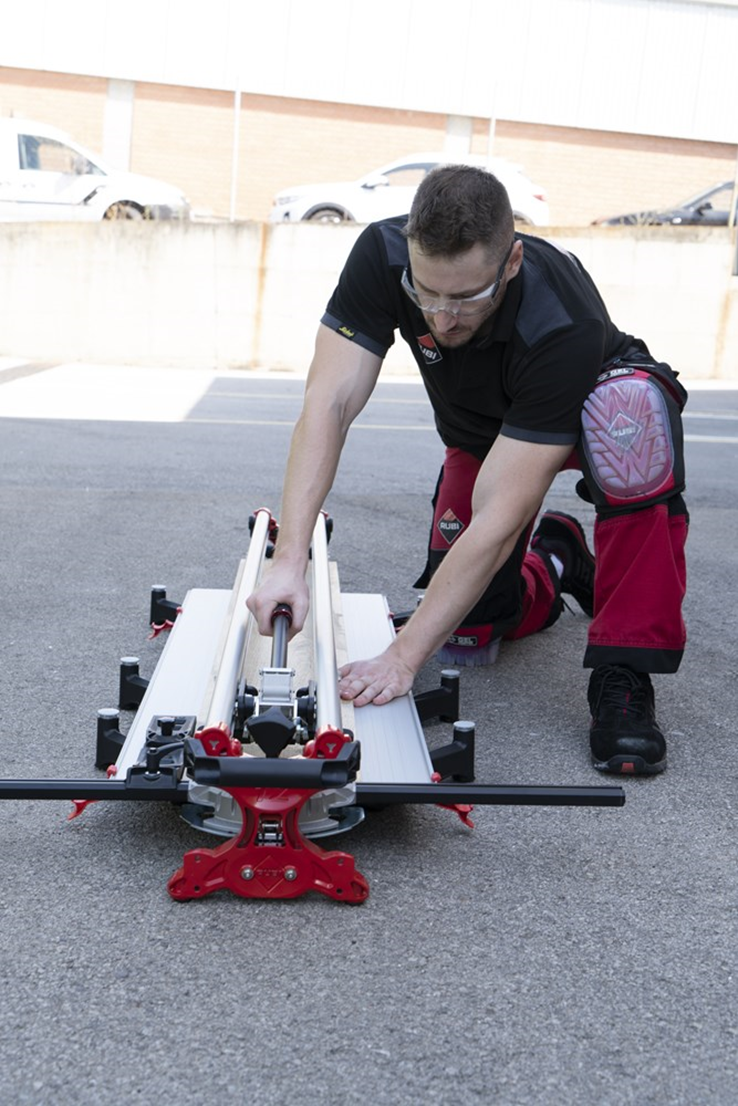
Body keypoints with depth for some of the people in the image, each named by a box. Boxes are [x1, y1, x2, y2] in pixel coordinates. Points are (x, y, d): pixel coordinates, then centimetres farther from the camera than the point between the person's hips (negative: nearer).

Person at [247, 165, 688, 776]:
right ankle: (553, 562, 30)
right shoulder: (382, 254, -31)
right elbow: (328, 404, -35)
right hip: (479, 433, 4)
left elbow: (498, 519, -43)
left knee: (629, 408, -42)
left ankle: (623, 677, -29)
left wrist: (402, 658, -45)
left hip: (595, 405, -3)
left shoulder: (563, 326, -42)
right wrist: (290, 560, -47)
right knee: (466, 639, -5)